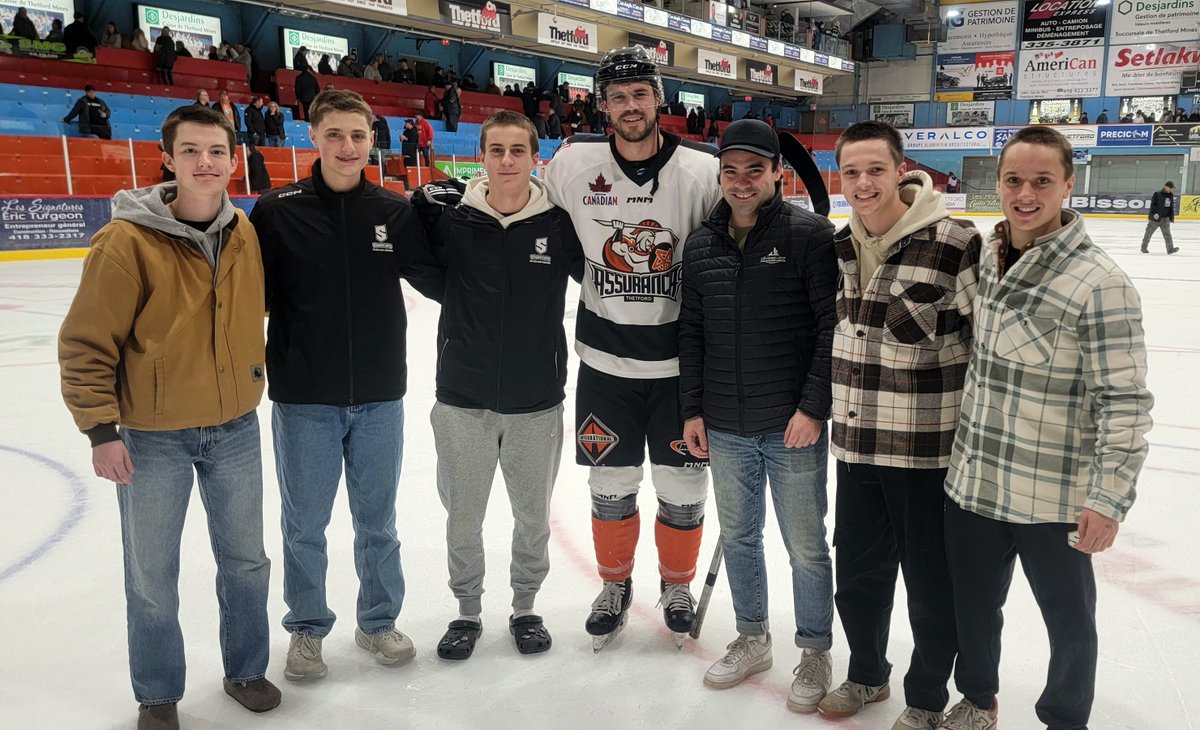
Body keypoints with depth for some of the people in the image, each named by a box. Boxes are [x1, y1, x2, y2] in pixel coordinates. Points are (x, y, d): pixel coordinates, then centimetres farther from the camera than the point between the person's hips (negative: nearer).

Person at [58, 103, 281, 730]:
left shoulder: (246, 232, -2)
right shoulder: (128, 240, -16)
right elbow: (86, 343, -12)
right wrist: (101, 429, -13)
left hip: (235, 429, 4)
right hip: (152, 437, -4)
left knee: (246, 560, 17)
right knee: (151, 577, 11)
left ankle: (245, 670, 39)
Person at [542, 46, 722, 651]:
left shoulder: (704, 171, -9)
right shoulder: (573, 164, -6)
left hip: (680, 361, -1)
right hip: (605, 359, 1)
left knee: (683, 487, 9)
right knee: (612, 484, 12)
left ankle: (677, 584, 34)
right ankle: (615, 583, 35)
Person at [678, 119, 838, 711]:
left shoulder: (810, 234, -9)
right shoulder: (701, 245, 7)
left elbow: (834, 325, -11)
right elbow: (691, 330, 11)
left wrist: (813, 407, -15)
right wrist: (692, 409, 8)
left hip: (793, 427, -5)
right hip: (724, 428, 5)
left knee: (805, 546, 8)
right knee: (737, 537, 17)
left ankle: (815, 651, 28)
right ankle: (752, 639, 37)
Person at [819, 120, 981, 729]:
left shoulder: (955, 243, -15)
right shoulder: (839, 247, 5)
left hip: (927, 450, -5)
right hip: (857, 444, 6)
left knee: (931, 584, 11)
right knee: (857, 571, 20)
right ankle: (866, 675, 44)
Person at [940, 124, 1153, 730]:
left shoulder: (1099, 282, -18)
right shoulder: (985, 257, 2)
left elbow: (1125, 401, -16)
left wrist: (1109, 498, -18)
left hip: (1053, 499, -5)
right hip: (973, 481, 5)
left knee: (1068, 621, 17)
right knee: (973, 605, 22)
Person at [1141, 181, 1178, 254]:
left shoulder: (1171, 196, 7)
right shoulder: (1157, 194, -8)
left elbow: (1171, 208, 13)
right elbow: (1152, 205, -12)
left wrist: (1172, 217, 10)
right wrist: (1154, 213, -24)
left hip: (1165, 218, 4)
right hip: (1155, 218, -3)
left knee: (1167, 233, -8)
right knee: (1149, 232, 6)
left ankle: (1170, 248, -14)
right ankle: (1144, 248, 20)